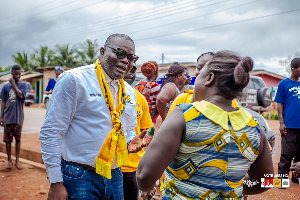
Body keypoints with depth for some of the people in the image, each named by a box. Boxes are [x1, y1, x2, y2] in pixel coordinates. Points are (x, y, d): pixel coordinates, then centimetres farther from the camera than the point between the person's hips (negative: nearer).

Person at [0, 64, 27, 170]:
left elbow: (21, 95, -19)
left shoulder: (23, 84, -1)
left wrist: (13, 84, -14)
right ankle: (9, 160, 20)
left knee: (18, 139, 8)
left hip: (18, 118, -1)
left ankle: (17, 160, 17)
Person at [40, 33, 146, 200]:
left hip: (114, 176, 7)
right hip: (78, 176, -6)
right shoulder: (74, 80, -12)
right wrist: (56, 182, -15)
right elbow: (51, 132, -13)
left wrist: (130, 142, -3)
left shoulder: (129, 92, 8)